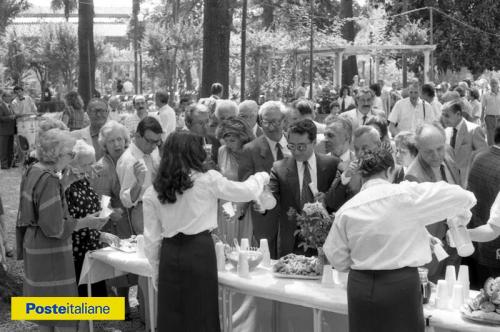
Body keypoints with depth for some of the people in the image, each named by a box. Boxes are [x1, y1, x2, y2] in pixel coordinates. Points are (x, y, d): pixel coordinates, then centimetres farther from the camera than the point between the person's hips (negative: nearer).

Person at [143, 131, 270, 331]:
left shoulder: (153, 191, 4)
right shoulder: (208, 180, -4)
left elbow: (151, 238, 6)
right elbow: (245, 192, 8)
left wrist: (157, 268, 16)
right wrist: (261, 177, 27)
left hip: (170, 254, 3)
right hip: (200, 250, -3)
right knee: (200, 314, 7)